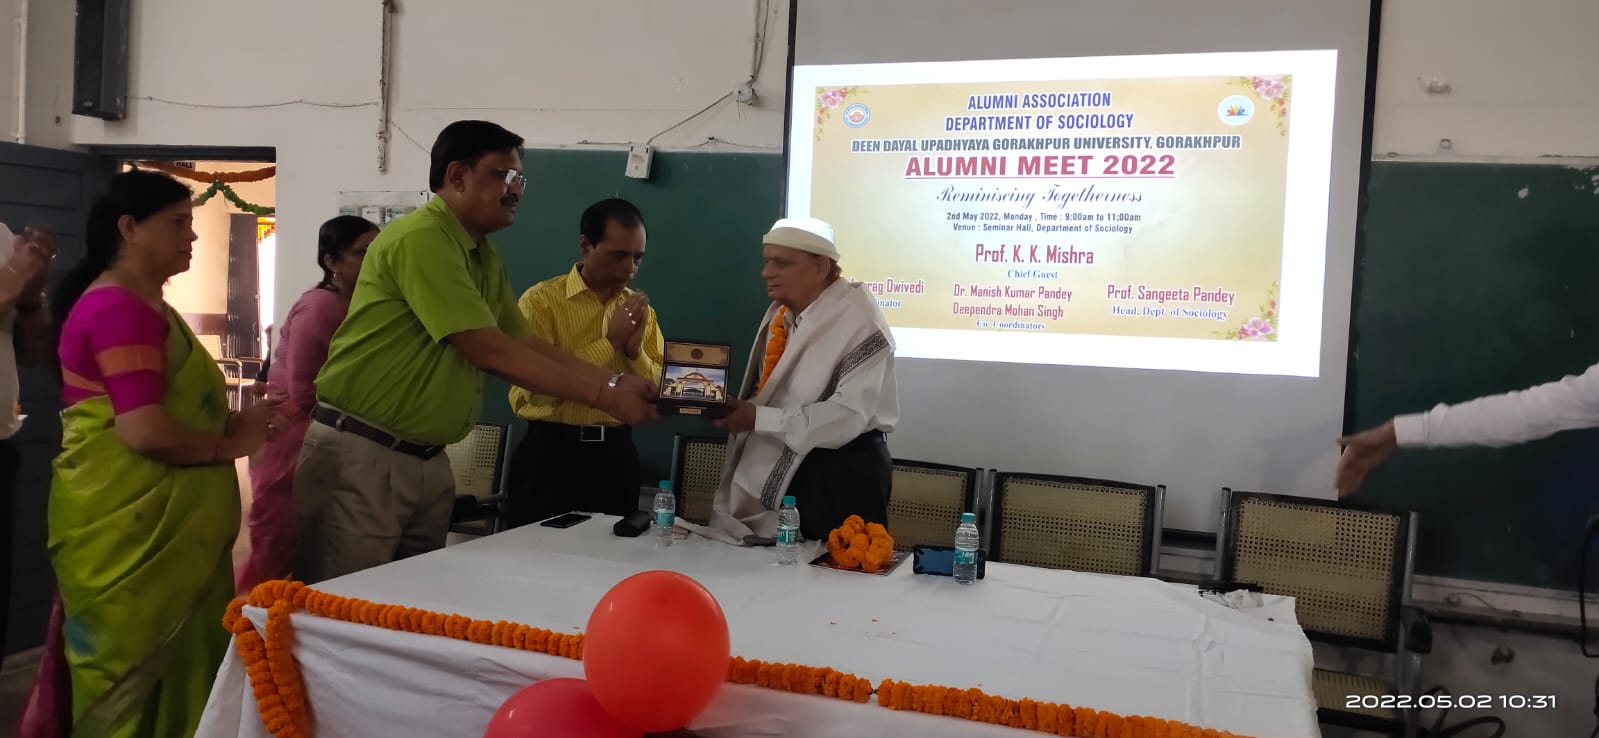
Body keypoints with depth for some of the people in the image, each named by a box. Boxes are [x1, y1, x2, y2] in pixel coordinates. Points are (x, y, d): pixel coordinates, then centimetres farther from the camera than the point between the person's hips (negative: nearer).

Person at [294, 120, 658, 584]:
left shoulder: (484, 256, 11)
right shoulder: (421, 238, -18)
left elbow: (526, 344, 9)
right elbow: (491, 353, -22)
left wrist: (615, 382, -4)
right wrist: (601, 397, -19)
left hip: (427, 458, 9)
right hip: (361, 454, -9)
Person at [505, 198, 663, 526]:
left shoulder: (640, 309, 8)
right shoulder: (542, 299, -7)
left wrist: (635, 350, -12)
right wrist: (609, 343, -17)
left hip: (617, 453, 4)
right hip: (550, 452, -4)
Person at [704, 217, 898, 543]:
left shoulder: (859, 319, -18)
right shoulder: (779, 312, 8)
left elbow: (849, 415, -26)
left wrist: (759, 418, -25)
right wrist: (732, 408, -8)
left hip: (843, 475, -7)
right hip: (783, 469, 8)